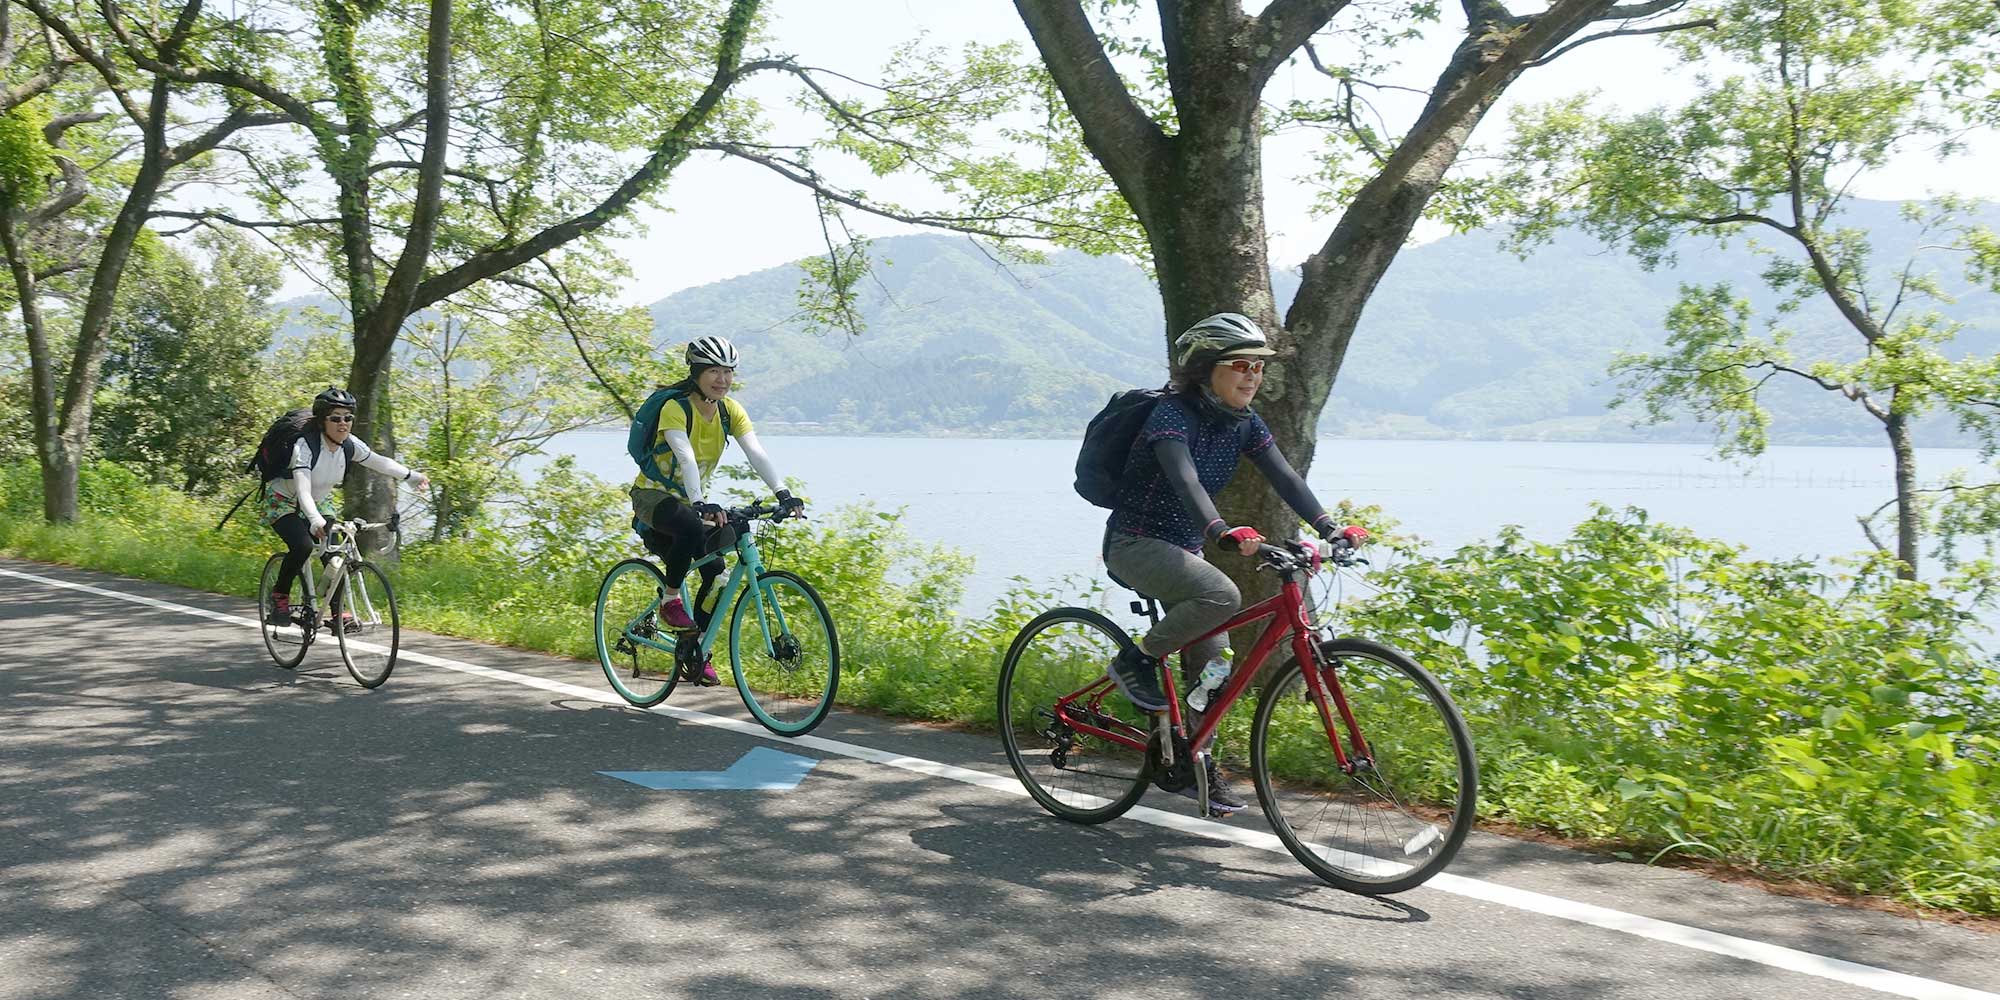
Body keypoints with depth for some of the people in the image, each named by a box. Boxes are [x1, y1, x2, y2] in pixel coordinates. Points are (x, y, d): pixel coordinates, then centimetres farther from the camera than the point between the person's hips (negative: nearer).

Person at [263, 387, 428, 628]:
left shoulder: (349, 444, -15)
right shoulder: (305, 446, -33)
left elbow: (380, 462, 1)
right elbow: (303, 491, -43)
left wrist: (414, 476, -7)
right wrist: (316, 520, -59)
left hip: (319, 502, 6)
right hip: (284, 502, -6)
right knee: (302, 546, -28)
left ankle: (338, 612, -1)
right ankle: (280, 594, -4)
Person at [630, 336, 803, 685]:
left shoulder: (730, 410, -6)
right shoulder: (675, 408, -22)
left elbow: (756, 453, -19)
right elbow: (685, 457, -37)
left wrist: (783, 493, -34)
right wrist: (700, 504, -51)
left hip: (692, 500, 6)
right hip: (654, 495, -6)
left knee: (716, 576, -8)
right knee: (692, 527, -38)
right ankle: (670, 601, -17)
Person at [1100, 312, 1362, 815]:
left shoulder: (1244, 422, 2)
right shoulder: (1172, 413, -21)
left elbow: (1285, 477, -8)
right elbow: (1185, 480, -38)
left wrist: (1329, 528, -23)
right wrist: (1222, 532, -54)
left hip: (1182, 547, 8)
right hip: (1134, 544, -8)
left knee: (1213, 664, 3)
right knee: (1221, 596, -32)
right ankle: (1134, 660, -12)